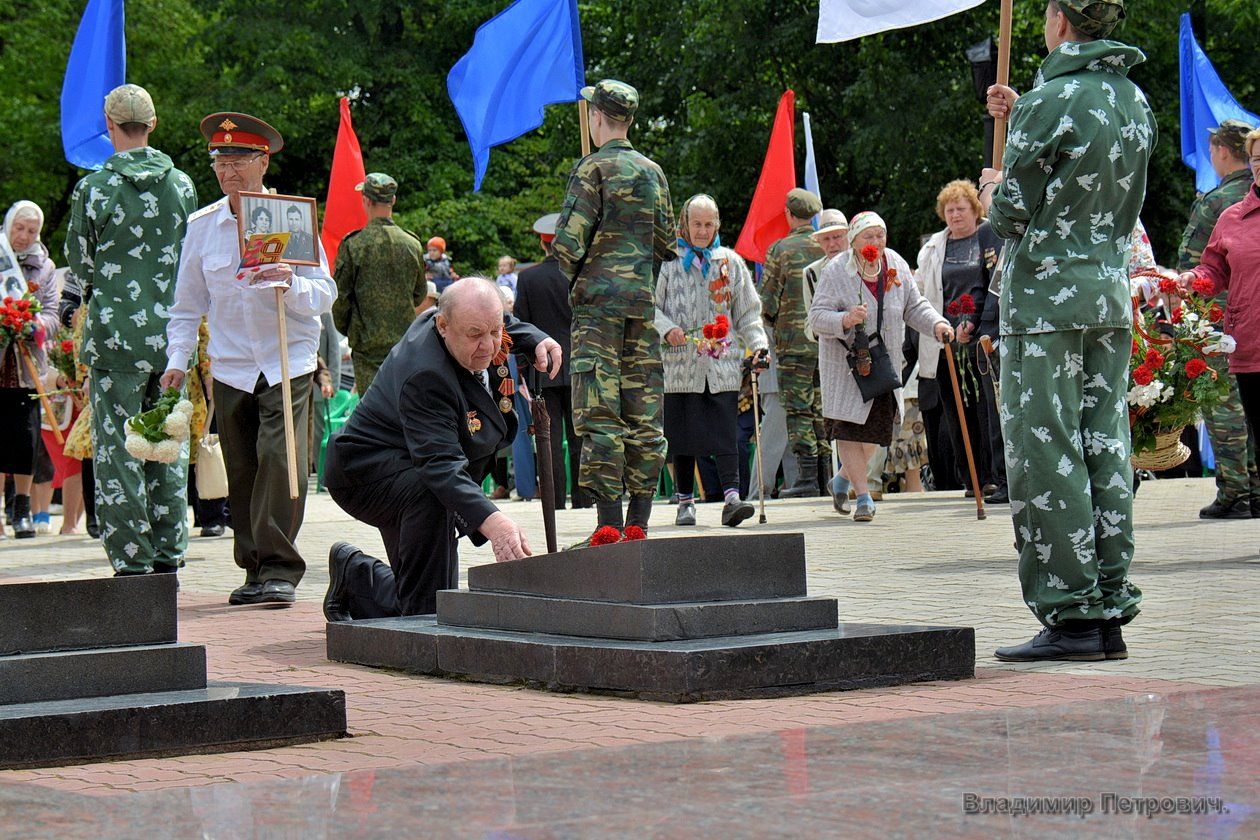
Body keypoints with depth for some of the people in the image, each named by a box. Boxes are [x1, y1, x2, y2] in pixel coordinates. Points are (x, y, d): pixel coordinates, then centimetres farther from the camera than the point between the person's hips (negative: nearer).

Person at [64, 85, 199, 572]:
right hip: (172, 337, 4)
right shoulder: (182, 185, 2)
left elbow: (81, 267, -1)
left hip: (116, 336, -4)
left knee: (116, 447, 2)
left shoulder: (94, 190, -8)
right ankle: (168, 553, 14)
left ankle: (131, 560, 1)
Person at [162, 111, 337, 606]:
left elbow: (325, 295, -3)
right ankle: (255, 568, 15)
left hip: (288, 363, -3)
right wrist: (177, 359, 4)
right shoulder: (201, 226, 5)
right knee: (241, 471, 5)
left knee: (280, 459, -15)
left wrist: (291, 285, -23)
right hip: (230, 368, 3)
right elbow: (188, 303, 13)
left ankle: (280, 569, -11)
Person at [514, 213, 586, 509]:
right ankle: (582, 496, 6)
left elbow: (521, 322, -1)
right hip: (578, 366, 0)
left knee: (550, 437, 1)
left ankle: (555, 499, -2)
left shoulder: (527, 277, -3)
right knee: (579, 435, 6)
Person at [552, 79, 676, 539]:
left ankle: (609, 522, -12)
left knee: (599, 413, -7)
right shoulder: (653, 172, 12)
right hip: (643, 303, 6)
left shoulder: (593, 168, -7)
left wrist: (574, 277, 7)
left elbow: (567, 244, -12)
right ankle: (638, 522, 6)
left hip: (599, 300, -6)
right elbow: (666, 244, 15)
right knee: (643, 414, 5)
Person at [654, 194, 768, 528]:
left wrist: (759, 345, 2)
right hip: (681, 363, -1)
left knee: (725, 431, -10)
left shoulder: (730, 262, 13)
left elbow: (747, 312, 15)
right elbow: (650, 305, 4)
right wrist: (666, 328, -15)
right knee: (682, 435, 3)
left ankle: (731, 498, -17)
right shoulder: (669, 262, 5)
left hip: (722, 363, 1)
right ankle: (685, 501, 12)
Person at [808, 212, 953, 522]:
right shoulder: (836, 272, -12)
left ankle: (844, 479, 34)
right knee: (850, 429, -9)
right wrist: (845, 320, -34)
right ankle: (863, 496, -5)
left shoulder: (896, 266, 2)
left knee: (876, 429, 10)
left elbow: (914, 307, 10)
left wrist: (937, 324, -9)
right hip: (844, 364, -5)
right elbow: (817, 317, -15)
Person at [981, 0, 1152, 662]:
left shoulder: (1051, 101, -12)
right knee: (1105, 452, 7)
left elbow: (1013, 216, -11)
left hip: (1045, 299, -7)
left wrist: (993, 193, 11)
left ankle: (1070, 616, -6)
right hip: (1112, 298, 7)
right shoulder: (1136, 101, 11)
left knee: (1046, 457, -4)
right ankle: (1110, 613, 8)